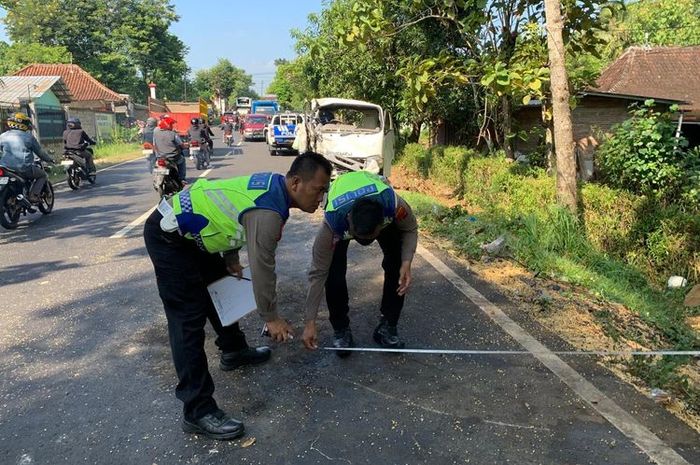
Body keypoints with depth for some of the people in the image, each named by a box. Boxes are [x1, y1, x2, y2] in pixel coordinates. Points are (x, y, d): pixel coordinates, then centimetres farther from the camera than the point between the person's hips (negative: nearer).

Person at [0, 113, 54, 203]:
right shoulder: (29, 136, 2)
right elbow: (40, 152, 8)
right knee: (43, 175, 17)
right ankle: (33, 195, -3)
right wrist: (49, 159, 25)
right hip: (24, 169, -4)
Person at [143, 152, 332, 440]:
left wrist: (231, 259, 14)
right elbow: (261, 269, -21)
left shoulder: (272, 183, 0)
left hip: (187, 229, 10)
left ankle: (233, 351, 42)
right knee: (189, 320, -10)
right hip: (168, 238, -10)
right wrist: (271, 318, -7)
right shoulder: (268, 213, -27)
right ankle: (197, 411, -3)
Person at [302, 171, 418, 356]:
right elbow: (318, 273, -31)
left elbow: (410, 229, -17)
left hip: (380, 205, 2)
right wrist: (310, 322, -26)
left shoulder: (394, 204, -42)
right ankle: (340, 330, 2)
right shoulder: (332, 223, -42)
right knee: (333, 272, -20)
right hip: (340, 213, -1)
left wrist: (406, 262, -35)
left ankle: (387, 327, 4)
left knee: (396, 265, -14)